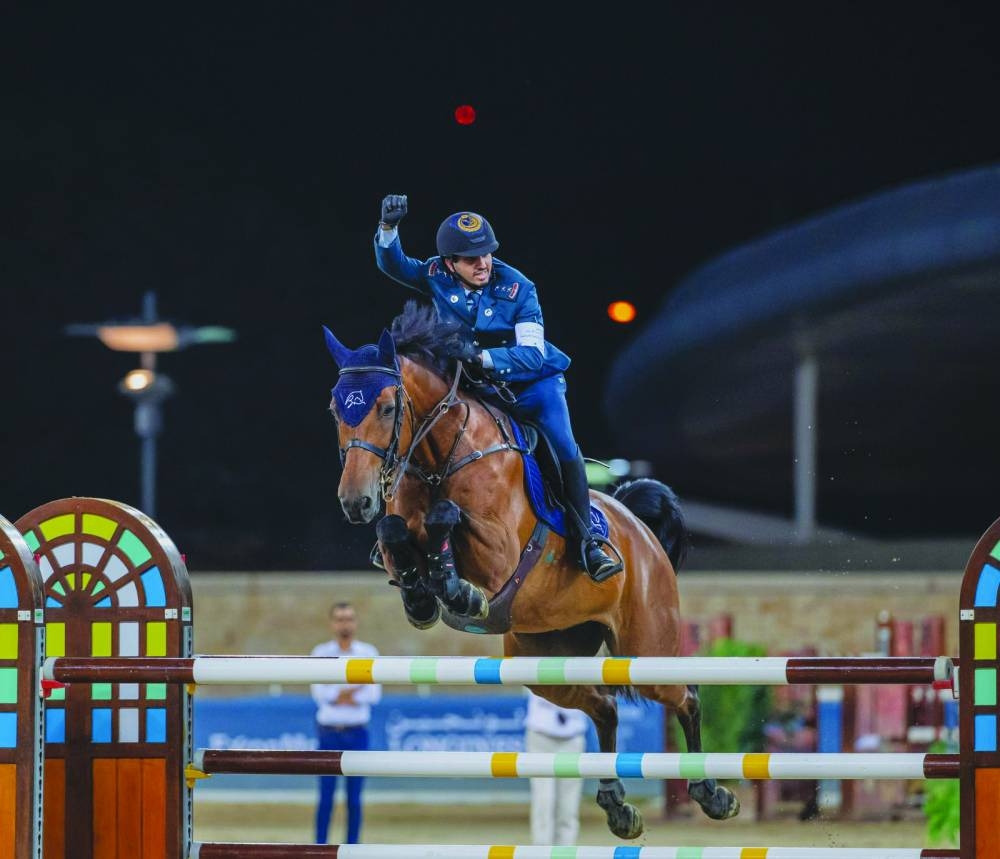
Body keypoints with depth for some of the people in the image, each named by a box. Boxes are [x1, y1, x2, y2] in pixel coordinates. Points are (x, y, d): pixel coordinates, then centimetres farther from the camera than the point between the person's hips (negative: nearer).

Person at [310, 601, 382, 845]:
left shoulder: (368, 653, 4)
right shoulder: (321, 653, 2)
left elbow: (375, 693, -4)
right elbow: (318, 692, -9)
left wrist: (341, 695, -13)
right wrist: (355, 692, -15)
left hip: (357, 733, 1)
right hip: (329, 732, -1)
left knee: (354, 798, 3)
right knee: (326, 796, -2)